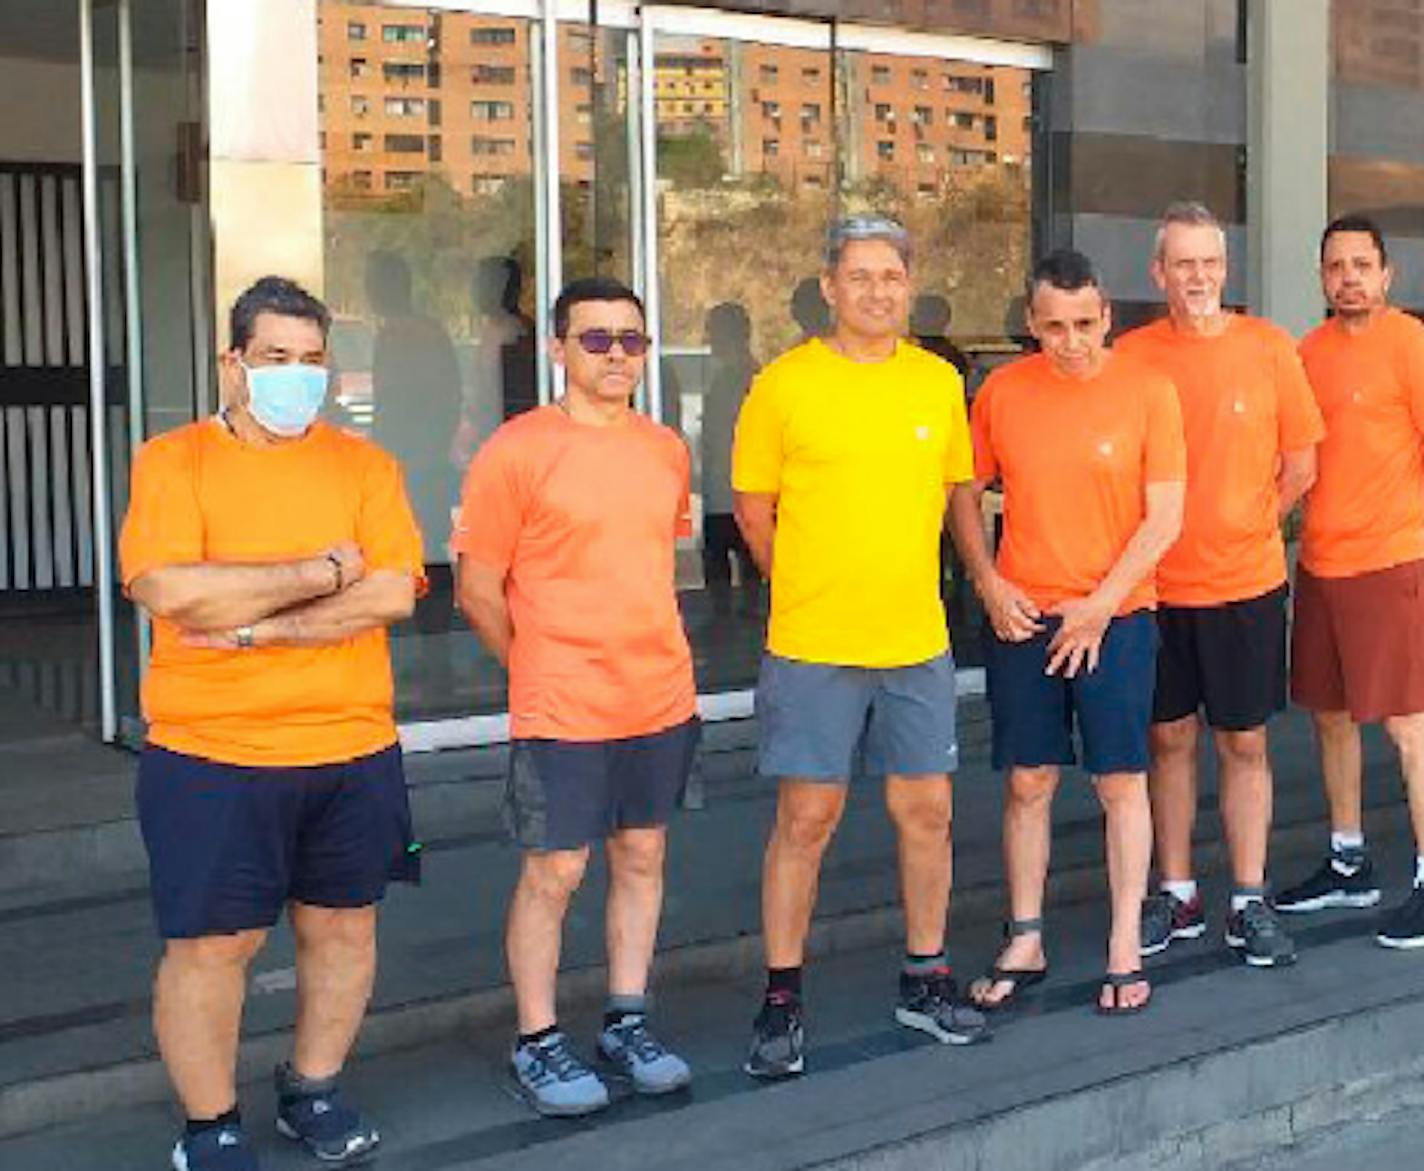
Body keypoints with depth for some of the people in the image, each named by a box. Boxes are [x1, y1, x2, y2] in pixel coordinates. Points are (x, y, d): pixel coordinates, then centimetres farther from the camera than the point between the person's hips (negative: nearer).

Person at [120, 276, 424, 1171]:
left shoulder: (364, 464, 5)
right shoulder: (174, 460, -3)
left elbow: (394, 592, -9)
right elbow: (169, 591, -19)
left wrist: (254, 625, -17)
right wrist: (318, 573, -13)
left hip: (352, 751, 3)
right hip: (212, 758, -3)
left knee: (343, 927, 14)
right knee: (213, 944, 2)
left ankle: (313, 1092, 34)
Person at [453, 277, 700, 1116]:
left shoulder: (667, 450, 8)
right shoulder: (517, 451, -10)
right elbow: (479, 589, -6)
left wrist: (650, 654, 13)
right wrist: (543, 668, 1)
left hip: (663, 697, 6)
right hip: (562, 709, -6)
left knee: (642, 857, 14)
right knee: (553, 872, 2)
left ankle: (628, 1022, 28)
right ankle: (539, 1042, 17)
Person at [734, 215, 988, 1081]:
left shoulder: (939, 382, 5)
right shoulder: (784, 384, -5)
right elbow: (753, 507, 2)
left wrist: (895, 578, 13)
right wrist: (811, 590, 6)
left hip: (917, 642, 4)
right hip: (812, 648, -3)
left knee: (927, 811, 10)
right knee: (806, 818, 1)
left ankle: (926, 979, 27)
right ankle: (782, 1000, 13)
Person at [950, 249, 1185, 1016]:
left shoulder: (1148, 391, -5)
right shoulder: (1001, 392, 2)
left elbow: (1165, 517, -7)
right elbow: (965, 495, 10)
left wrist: (1099, 605, -12)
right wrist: (989, 585, -3)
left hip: (1116, 616, -2)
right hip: (1020, 619, 2)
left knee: (1121, 783, 3)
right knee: (1028, 782, 8)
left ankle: (1125, 951, 14)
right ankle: (1025, 943, 21)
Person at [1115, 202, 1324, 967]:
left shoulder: (1269, 348, -3)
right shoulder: (1132, 354, -3)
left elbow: (1300, 468, 5)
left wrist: (1241, 528, 6)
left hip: (1246, 584, -1)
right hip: (1157, 585, 1)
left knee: (1244, 742, 7)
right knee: (1169, 738, 10)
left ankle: (1249, 904, 17)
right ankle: (1176, 895, 23)